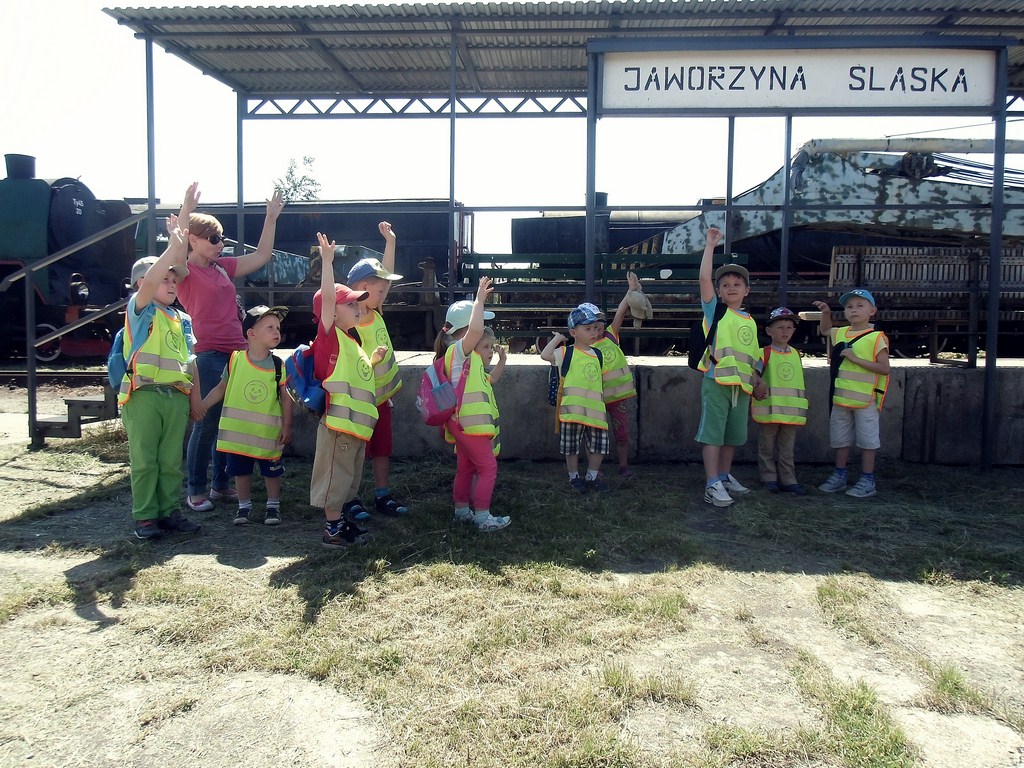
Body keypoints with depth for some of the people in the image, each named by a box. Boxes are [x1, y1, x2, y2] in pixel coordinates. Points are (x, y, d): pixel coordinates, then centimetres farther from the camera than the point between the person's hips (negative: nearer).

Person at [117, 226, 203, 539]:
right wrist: (173, 249, -24)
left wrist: (195, 395, 12)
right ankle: (145, 516, 9)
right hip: (144, 394, -5)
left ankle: (169, 511, 18)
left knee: (171, 460, 9)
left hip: (177, 396, 5)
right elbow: (148, 282, -21)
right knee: (144, 459, 1)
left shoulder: (182, 319, 16)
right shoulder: (140, 310, 0)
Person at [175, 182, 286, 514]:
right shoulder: (186, 271, -4)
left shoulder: (223, 267, 15)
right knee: (207, 423, -3)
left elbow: (261, 255, 21)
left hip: (235, 353, 7)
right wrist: (187, 209, -36)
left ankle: (221, 484, 24)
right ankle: (196, 490, 9)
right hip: (207, 356, -7)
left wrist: (271, 217, 17)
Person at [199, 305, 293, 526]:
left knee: (272, 471, 9)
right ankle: (244, 505, 30)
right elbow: (221, 388, 6)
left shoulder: (278, 365, -6)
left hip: (269, 431, 0)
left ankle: (273, 506, 27)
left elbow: (285, 398, -2)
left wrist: (287, 426, -5)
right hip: (238, 430, 1)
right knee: (240, 470, 12)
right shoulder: (235, 359, -5)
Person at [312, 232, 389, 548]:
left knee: (349, 477, 19)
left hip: (357, 423, 9)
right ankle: (332, 531, 9)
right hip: (339, 421, -9)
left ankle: (343, 521, 31)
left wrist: (373, 359, 15)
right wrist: (327, 260, -22)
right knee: (335, 477, 0)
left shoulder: (351, 342, 17)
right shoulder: (330, 334, -9)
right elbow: (327, 297, -23)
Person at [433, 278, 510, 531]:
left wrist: (501, 362, 18)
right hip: (469, 424, -10)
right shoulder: (458, 349, -14)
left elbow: (489, 380, 28)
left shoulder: (467, 357, 18)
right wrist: (480, 299, -26)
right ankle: (483, 517, -1)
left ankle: (462, 510, 29)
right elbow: (475, 330, -35)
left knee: (466, 468, 18)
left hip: (465, 424, 10)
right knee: (488, 468, -5)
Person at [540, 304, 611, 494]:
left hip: (596, 408, 5)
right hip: (573, 408, -5)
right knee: (572, 445, 5)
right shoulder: (566, 353, -3)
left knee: (598, 444, 7)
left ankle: (592, 477, 23)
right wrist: (558, 338, -7)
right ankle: (574, 477, 21)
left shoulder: (598, 354, 13)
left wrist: (603, 404, 22)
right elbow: (545, 355, -20)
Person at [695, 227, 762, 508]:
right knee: (712, 433, -6)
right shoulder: (714, 309, 1)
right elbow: (704, 277, -12)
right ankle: (712, 484, -4)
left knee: (732, 435, 15)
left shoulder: (750, 321, 16)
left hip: (741, 384, 6)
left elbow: (753, 354, 22)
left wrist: (756, 377, 9)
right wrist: (710, 246, -11)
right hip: (716, 381, -6)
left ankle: (725, 476, 29)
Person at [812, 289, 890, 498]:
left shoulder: (876, 337, -9)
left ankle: (867, 481, 12)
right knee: (840, 439, 13)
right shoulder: (840, 333, 8)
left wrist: (856, 359, -21)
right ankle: (839, 476, 24)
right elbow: (824, 330, 31)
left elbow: (884, 368, -14)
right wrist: (826, 312, 13)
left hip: (865, 400, -6)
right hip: (840, 398, 6)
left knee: (867, 440, 3)